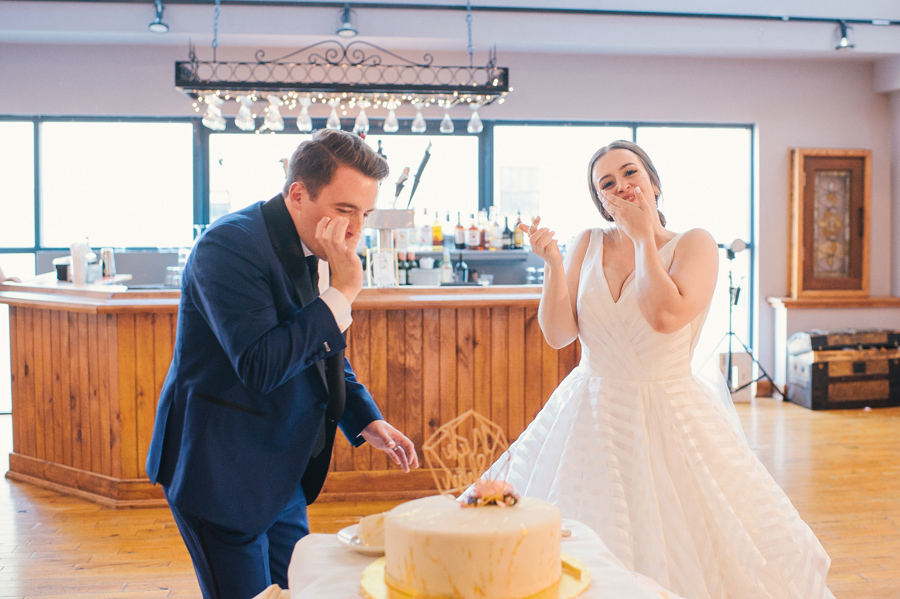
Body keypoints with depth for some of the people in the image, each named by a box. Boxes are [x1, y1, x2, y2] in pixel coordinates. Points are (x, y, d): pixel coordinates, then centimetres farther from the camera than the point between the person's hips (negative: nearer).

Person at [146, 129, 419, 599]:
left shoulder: (313, 250, 4)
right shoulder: (229, 244, -22)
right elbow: (262, 366, -30)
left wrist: (367, 421, 4)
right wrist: (342, 291, -28)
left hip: (283, 472, 8)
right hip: (220, 474, -8)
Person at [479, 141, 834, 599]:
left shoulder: (694, 244, -6)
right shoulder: (588, 244, 3)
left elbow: (666, 315, -24)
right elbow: (559, 334, -4)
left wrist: (643, 237, -14)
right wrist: (553, 263, -16)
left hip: (669, 419, -2)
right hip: (589, 418, 3)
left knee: (680, 550, 4)